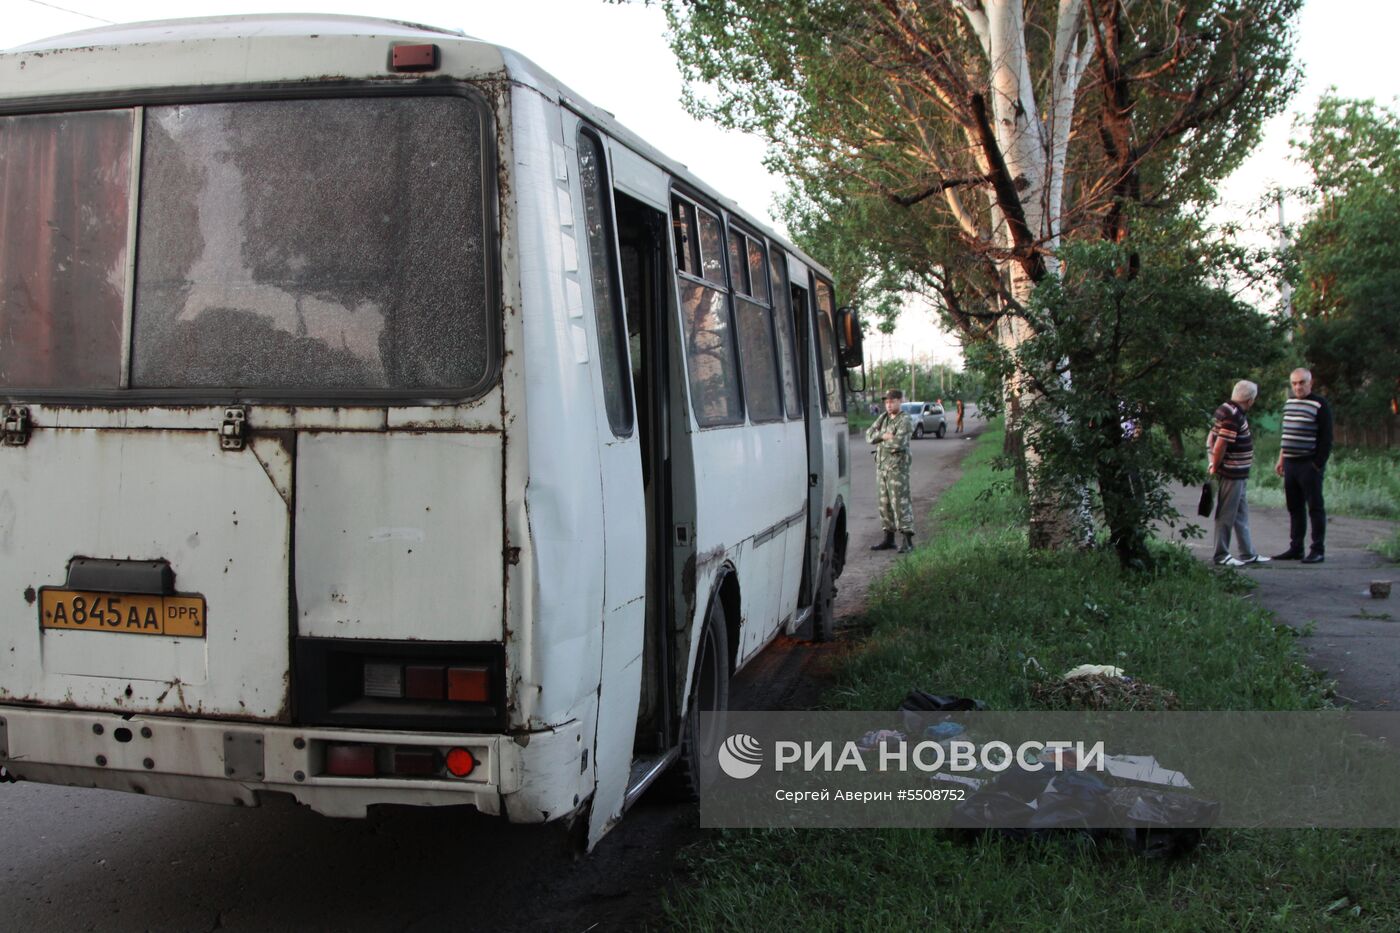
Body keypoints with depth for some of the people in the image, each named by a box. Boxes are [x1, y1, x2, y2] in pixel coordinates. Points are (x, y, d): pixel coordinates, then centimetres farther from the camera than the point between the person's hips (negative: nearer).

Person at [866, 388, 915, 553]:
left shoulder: (905, 421, -9)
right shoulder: (883, 417, 13)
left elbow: (899, 443, -22)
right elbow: (869, 434, 4)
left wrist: (881, 442, -7)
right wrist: (883, 436, -14)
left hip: (897, 466, -8)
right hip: (882, 465, 8)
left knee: (900, 503, -9)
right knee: (885, 503, 11)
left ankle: (908, 542, -7)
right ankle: (889, 539, 20)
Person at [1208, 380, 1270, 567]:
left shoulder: (1226, 410, 10)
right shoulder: (1234, 416, -21)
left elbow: (1212, 439, 15)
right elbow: (1220, 446, -26)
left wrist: (1215, 464, 13)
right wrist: (1216, 467, -12)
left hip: (1238, 474, 10)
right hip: (1232, 474, -10)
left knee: (1242, 514, 16)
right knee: (1227, 516, 0)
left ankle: (1248, 553, 24)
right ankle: (1221, 555, 8)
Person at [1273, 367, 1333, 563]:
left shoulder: (1320, 406, -8)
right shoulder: (1289, 403, 14)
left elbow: (1326, 439, -10)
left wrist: (1318, 464, -14)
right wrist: (1281, 460, 18)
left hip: (1309, 465, -7)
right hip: (1290, 464, 7)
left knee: (1315, 508, -2)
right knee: (1294, 508, 11)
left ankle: (1317, 551, 2)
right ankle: (1295, 548, 17)